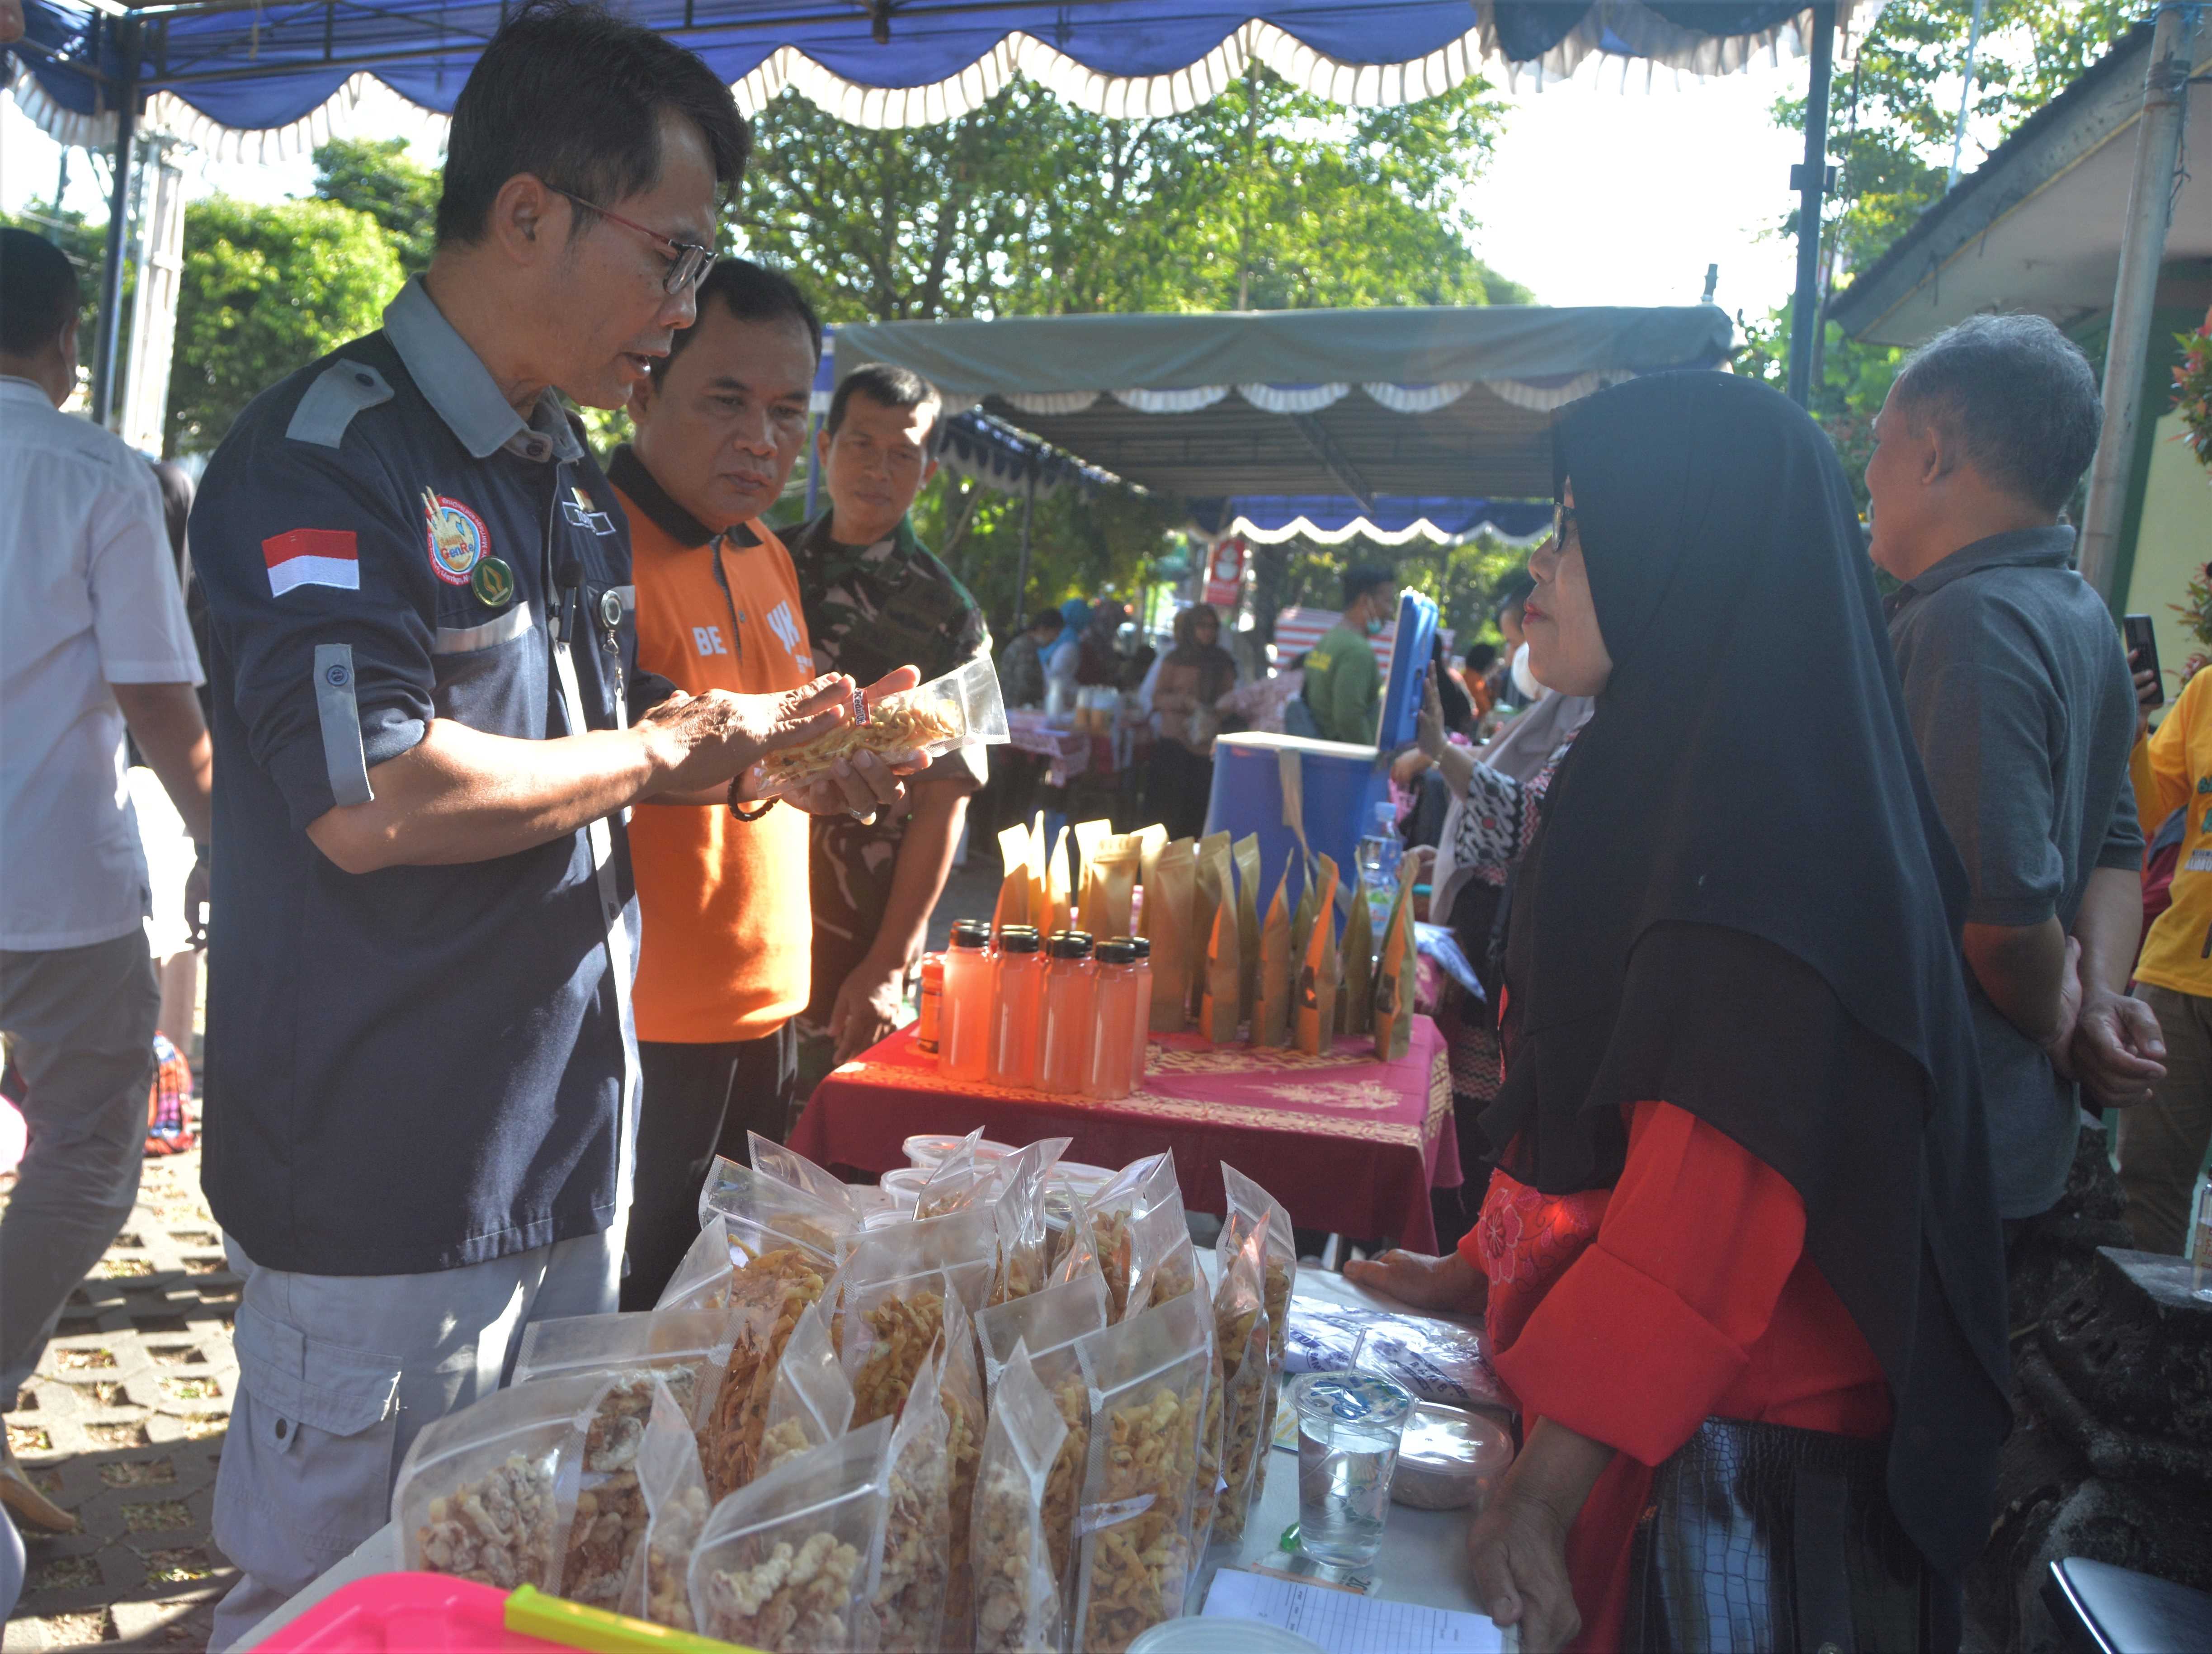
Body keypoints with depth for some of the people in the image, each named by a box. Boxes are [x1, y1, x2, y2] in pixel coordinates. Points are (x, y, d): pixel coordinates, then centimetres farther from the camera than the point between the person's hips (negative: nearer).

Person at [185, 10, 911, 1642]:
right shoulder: (332, 453, -16)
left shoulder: (573, 481, 12)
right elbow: (370, 799, -29)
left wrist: (774, 757, 5)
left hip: (570, 1144, 8)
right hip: (384, 1187, -8)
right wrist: (671, 740, -17)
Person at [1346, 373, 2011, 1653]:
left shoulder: (1765, 808, -21)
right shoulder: (1659, 769, 9)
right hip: (1621, 1385, 9)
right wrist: (1486, 1269, 14)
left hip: (1723, 1437, -9)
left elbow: (1715, 1175, -28)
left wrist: (1545, 1486, -28)